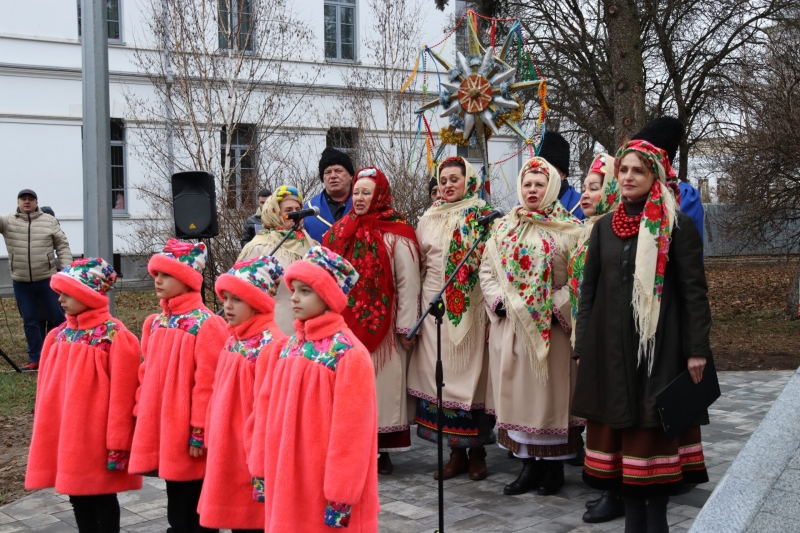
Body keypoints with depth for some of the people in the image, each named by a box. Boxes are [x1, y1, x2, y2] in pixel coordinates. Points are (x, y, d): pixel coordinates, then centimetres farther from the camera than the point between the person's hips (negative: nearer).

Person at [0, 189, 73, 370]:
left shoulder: (49, 221, 2)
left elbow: (62, 246, 2)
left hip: (47, 280, -1)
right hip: (21, 282, 2)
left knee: (59, 317, 5)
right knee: (29, 322, 9)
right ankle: (35, 359, 17)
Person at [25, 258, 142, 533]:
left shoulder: (116, 337, -14)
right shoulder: (58, 335, 6)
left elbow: (120, 395, -14)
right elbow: (49, 388, 11)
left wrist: (117, 443, -13)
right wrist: (46, 433, 11)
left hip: (96, 436, -6)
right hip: (65, 433, 7)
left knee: (102, 497, 5)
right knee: (77, 495, 15)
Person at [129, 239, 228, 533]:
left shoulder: (206, 324, -14)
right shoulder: (154, 323, 10)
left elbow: (207, 383, -16)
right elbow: (146, 375, 15)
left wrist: (200, 431, -16)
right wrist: (142, 419, 12)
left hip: (189, 436, -7)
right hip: (161, 432, 7)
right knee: (176, 509, 19)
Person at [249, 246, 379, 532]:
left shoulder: (349, 354, -14)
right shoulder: (286, 348, 6)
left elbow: (350, 431, -15)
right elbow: (267, 412, 11)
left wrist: (341, 492, -15)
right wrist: (262, 469, 11)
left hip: (324, 482, -6)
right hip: (286, 479, 6)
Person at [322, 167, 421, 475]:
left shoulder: (396, 235, -5)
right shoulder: (341, 232, 12)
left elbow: (407, 283, -9)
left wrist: (406, 327, -12)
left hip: (381, 327, -5)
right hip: (347, 326, 5)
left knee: (382, 386, 0)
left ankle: (382, 451, 8)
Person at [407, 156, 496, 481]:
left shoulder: (484, 218, 1)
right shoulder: (429, 219, 13)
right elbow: (418, 265, 14)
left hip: (471, 308, -3)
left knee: (471, 372, 0)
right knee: (442, 375, 4)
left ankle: (476, 451, 12)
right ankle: (456, 452, 13)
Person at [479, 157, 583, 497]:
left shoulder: (569, 230, -1)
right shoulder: (503, 228, 12)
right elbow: (487, 270, 10)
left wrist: (557, 307, -16)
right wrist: (500, 302, -5)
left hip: (551, 328, -4)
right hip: (510, 326, 4)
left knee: (550, 392, 1)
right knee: (517, 393, 7)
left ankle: (553, 466, 13)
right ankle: (529, 464, 17)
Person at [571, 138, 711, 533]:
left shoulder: (677, 226, -2)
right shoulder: (604, 227, 10)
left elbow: (694, 290, -5)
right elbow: (588, 289, 12)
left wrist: (697, 349, -10)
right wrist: (583, 346, 8)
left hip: (659, 345, -4)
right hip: (611, 345, 4)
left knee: (656, 430, 0)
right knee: (621, 430, 7)